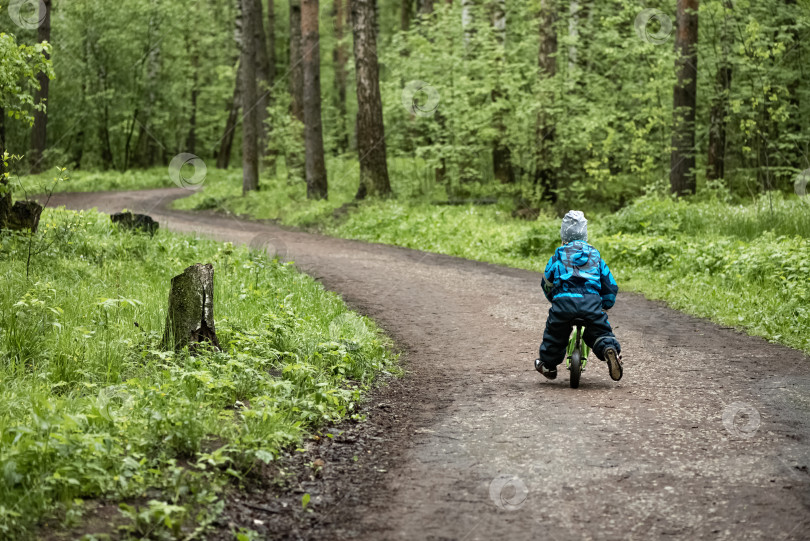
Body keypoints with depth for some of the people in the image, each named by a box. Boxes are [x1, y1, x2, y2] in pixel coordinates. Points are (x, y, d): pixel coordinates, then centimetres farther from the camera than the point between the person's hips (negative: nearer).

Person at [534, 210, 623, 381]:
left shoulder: (558, 255, 19)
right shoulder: (595, 255, 23)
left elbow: (547, 283, 26)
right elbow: (610, 285, 24)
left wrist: (553, 299, 44)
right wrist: (606, 305, 38)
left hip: (563, 301, -1)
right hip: (592, 301, 1)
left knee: (555, 334, 20)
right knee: (601, 331, 13)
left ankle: (548, 365, 32)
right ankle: (610, 348, -18)